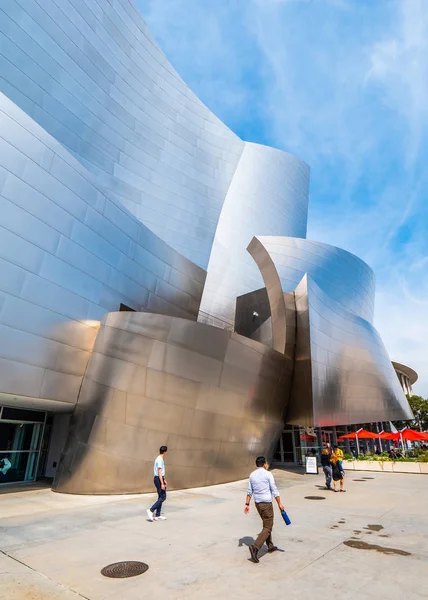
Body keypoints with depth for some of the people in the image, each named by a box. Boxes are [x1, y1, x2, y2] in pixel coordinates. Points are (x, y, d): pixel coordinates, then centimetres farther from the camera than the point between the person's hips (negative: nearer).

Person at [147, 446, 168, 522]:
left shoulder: (159, 459, 14)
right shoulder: (160, 460, -17)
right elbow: (159, 472, -21)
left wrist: (164, 480, 27)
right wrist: (162, 483, -22)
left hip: (159, 479, 10)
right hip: (159, 479, -10)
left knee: (161, 497, 13)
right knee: (163, 497, -6)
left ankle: (157, 515, 16)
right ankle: (151, 510, -6)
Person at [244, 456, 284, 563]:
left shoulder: (252, 475, 5)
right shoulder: (267, 474, -11)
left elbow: (249, 491, 7)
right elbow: (274, 490, -12)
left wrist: (247, 504, 11)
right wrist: (279, 504, -6)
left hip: (257, 503, 7)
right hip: (266, 503, -7)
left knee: (267, 524, 23)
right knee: (267, 528, -2)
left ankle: (270, 546, 32)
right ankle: (255, 547, -15)